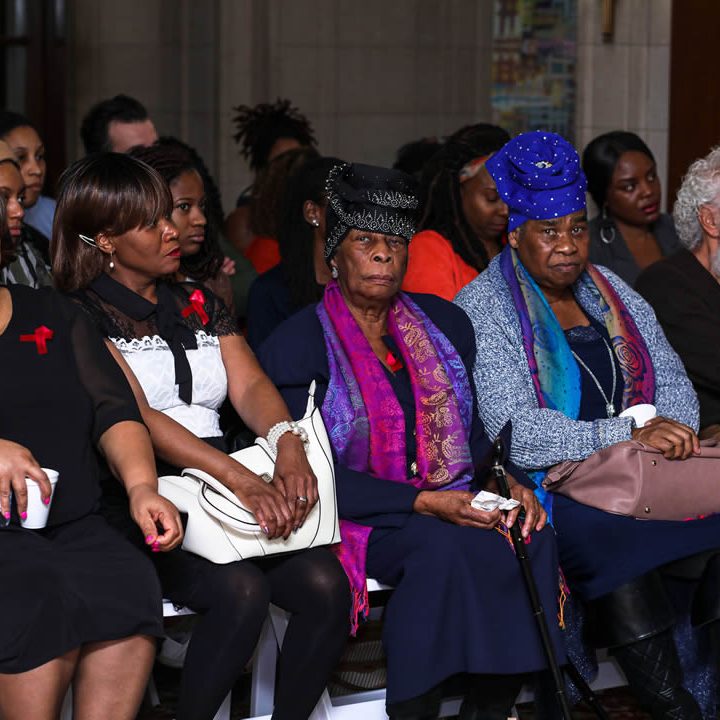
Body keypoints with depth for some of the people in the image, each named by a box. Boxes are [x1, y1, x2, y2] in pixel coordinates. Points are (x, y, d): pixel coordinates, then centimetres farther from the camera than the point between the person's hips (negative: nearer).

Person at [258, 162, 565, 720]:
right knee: (441, 548, -34)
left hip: (452, 504, 5)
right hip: (359, 516, -5)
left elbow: (477, 431, 15)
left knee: (532, 538, -24)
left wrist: (507, 482, -8)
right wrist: (424, 503, -20)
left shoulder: (446, 323, 14)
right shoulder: (298, 344, -4)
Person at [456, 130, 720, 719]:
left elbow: (671, 378, 17)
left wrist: (672, 428, -8)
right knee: (614, 540, -37)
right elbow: (516, 432, -13)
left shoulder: (612, 292, 19)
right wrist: (626, 437, -21)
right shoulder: (484, 309, -1)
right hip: (547, 486, -5)